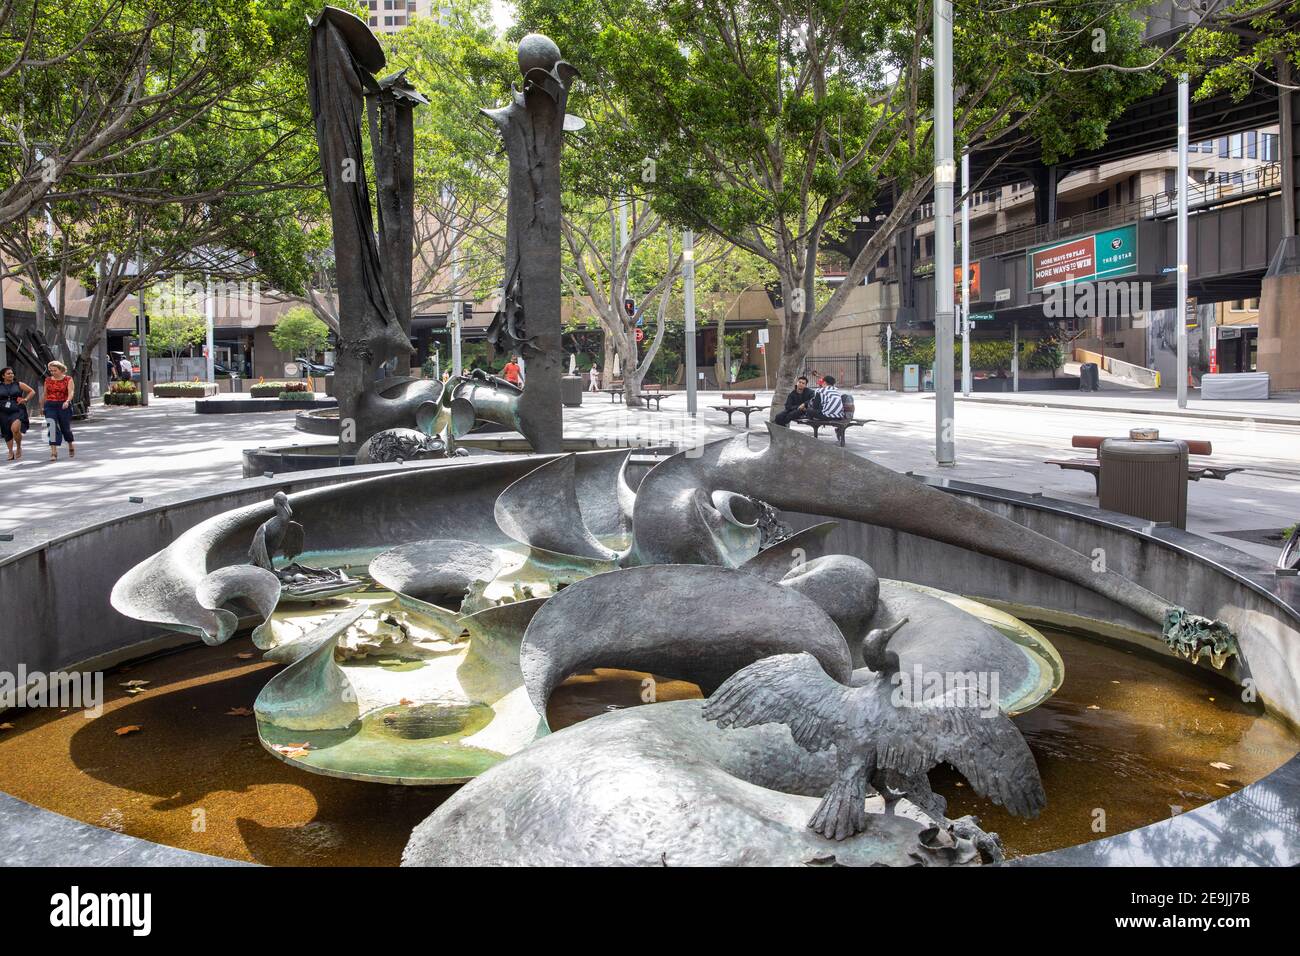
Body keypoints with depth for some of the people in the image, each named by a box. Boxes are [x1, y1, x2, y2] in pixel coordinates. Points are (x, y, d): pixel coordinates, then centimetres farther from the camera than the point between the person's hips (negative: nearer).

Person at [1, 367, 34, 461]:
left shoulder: (19, 384, 5)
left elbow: (32, 391, 10)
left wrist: (26, 399, -3)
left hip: (18, 411, -3)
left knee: (15, 429, -25)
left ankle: (18, 447, -2)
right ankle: (11, 452, 21)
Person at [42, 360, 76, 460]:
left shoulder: (68, 379, 0)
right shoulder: (48, 380, 9)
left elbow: (71, 392, -14)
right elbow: (45, 395, 17)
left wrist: (67, 401, -32)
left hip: (64, 406, -2)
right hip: (50, 406, 2)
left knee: (66, 428, 11)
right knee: (52, 427, -13)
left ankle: (71, 446, 39)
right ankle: (53, 452, -16)